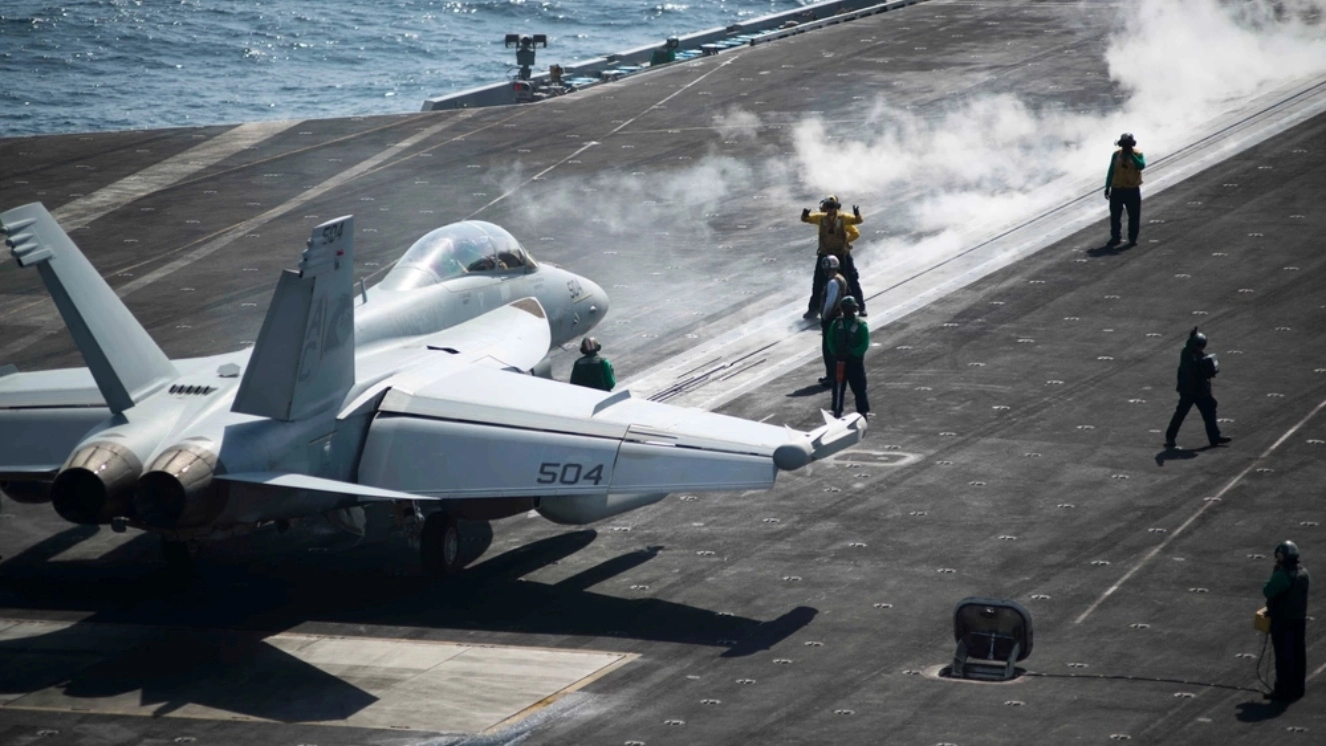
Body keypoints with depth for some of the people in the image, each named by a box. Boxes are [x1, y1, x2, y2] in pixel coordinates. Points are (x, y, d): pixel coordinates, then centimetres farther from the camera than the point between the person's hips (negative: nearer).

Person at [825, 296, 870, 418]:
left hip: (855, 361, -4)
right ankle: (837, 411, 16)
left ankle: (863, 412, 7)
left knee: (859, 388, 0)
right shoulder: (836, 324, 3)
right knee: (838, 387, 7)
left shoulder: (861, 325, -8)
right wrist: (836, 353, -8)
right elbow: (831, 340, 8)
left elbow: (865, 344, -11)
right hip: (839, 361, 4)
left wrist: (851, 353, -18)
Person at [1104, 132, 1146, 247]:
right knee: (1115, 215, 4)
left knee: (1134, 216, 2)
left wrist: (1131, 155, -24)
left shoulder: (1137, 154, -3)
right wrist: (1107, 187, 8)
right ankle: (1115, 238, 13)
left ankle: (1132, 238, 11)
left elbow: (1142, 165, -23)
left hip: (1132, 190, -2)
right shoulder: (1116, 155, 4)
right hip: (1117, 189, 2)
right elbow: (1111, 171, 8)